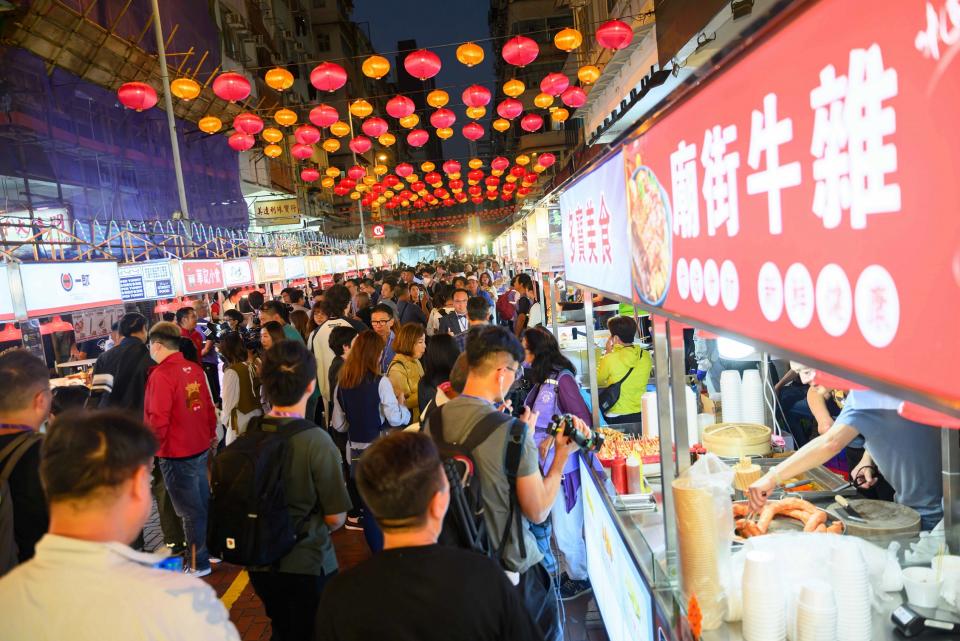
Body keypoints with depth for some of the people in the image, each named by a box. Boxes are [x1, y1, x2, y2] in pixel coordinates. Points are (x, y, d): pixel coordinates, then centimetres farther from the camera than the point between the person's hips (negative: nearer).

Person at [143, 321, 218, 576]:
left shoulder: (161, 375, -19)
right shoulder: (194, 369, 1)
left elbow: (157, 420, -22)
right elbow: (208, 405, 9)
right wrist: (211, 433, 22)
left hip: (176, 455, -7)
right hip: (200, 448, 7)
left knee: (190, 510, 6)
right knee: (204, 503, 19)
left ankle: (199, 563, 18)